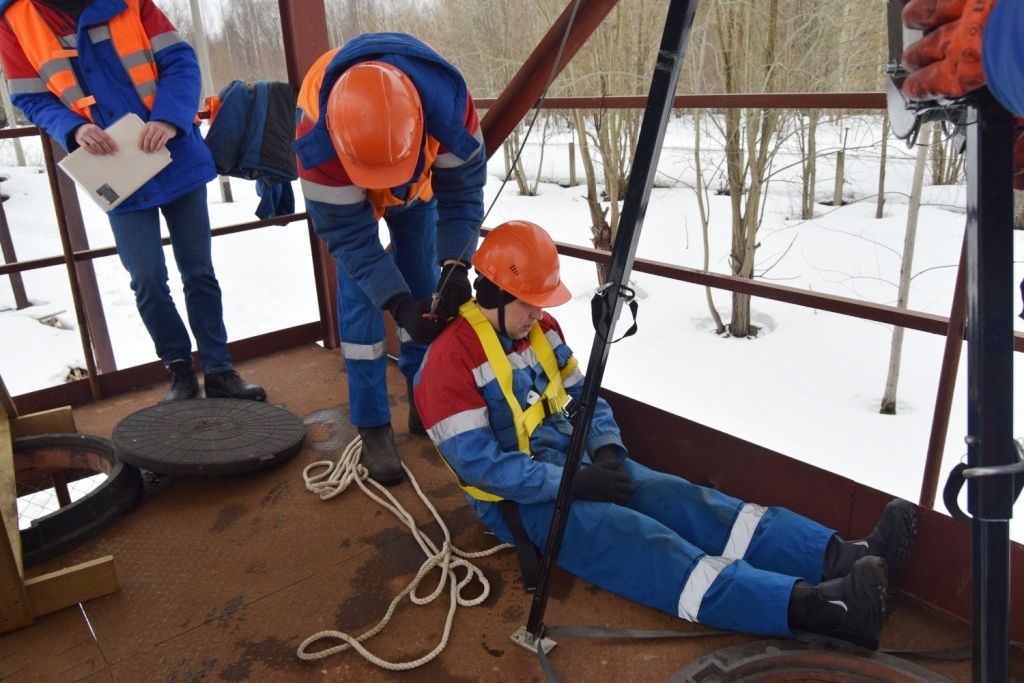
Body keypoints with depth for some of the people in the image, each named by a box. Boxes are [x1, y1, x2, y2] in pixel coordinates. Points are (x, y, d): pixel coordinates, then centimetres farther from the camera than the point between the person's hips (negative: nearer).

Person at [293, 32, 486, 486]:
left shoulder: (450, 104, -41)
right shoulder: (317, 142, -43)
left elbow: (462, 193, -28)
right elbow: (348, 236, -33)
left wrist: (455, 266, -42)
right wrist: (398, 303, -42)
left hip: (420, 180, 2)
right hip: (343, 192, -2)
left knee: (424, 287, 2)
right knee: (358, 297, -11)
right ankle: (373, 426, -1)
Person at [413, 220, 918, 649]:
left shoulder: (539, 329, 7)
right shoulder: (452, 359, -18)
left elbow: (583, 397, 14)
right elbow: (478, 461, -21)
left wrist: (607, 450, -7)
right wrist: (573, 484, -22)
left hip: (575, 460, 7)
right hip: (518, 499, -7)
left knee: (676, 498, -15)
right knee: (636, 541, -28)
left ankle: (839, 556, -26)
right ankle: (814, 605, -43)